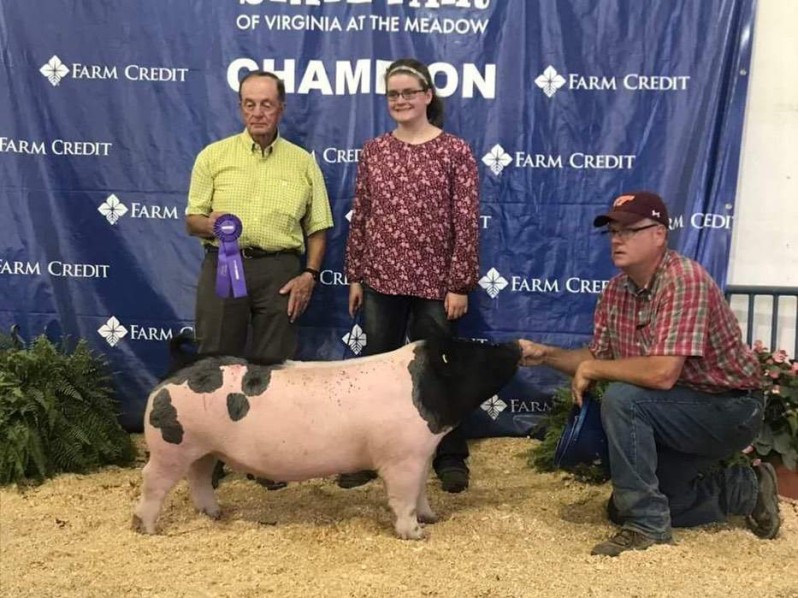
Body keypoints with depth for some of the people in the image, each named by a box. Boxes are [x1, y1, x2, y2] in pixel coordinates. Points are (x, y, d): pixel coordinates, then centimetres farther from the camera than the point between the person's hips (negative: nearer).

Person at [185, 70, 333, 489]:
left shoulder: (302, 162, 8)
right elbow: (191, 220, 5)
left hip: (279, 270, 1)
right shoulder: (214, 155, 5)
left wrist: (310, 274, -4)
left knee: (271, 364, 5)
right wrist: (211, 223, -18)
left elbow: (317, 228, 10)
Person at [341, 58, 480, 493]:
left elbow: (466, 222, -6)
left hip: (434, 281, -3)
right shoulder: (373, 151, 6)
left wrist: (460, 284, -10)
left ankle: (450, 459, 20)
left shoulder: (454, 150, -4)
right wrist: (354, 276, 5)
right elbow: (359, 217, 8)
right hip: (380, 279, 3)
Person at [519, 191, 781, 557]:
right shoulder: (616, 291, -2)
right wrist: (545, 355, -7)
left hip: (731, 408, -9)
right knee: (622, 508, 12)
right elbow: (598, 358, 8)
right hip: (683, 411, 9)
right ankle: (744, 489, 24)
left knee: (621, 400, -30)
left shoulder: (685, 280, -27)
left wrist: (591, 369, -23)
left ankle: (647, 525, -16)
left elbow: (662, 373, -36)